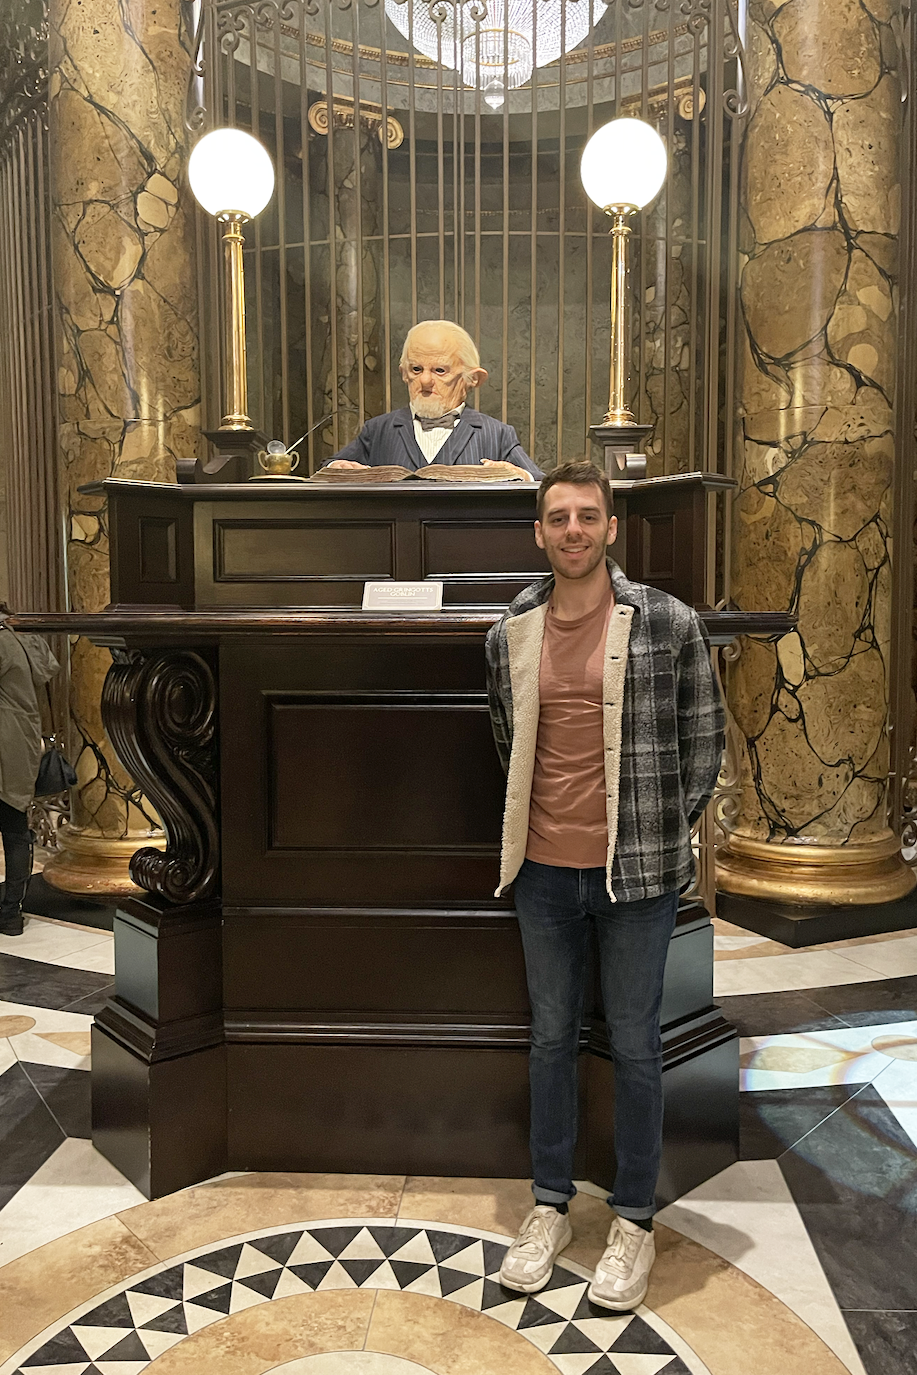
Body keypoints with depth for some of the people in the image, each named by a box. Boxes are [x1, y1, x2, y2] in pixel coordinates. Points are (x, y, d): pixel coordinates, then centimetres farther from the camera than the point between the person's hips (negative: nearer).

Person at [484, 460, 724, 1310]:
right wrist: (538, 821, 11)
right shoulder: (511, 635, 1)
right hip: (543, 871, 3)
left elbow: (704, 739, 0)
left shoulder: (670, 625, -9)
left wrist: (665, 829, 2)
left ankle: (634, 1223, 28)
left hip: (636, 871, -3)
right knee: (551, 1038, 15)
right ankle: (550, 1208, 33)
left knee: (634, 1046, 9)